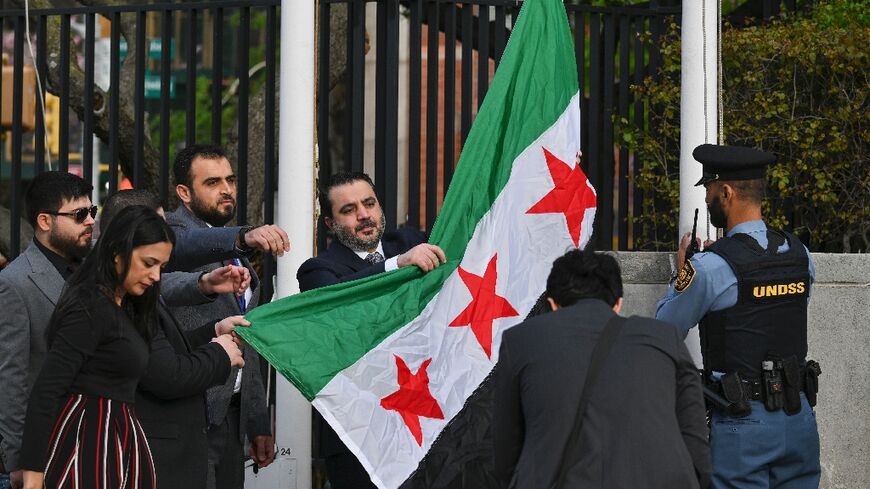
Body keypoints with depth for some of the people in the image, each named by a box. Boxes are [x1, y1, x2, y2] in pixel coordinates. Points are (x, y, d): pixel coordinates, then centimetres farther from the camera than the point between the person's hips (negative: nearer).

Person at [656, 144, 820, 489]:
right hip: (801, 419, 6)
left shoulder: (710, 268, -12)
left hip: (743, 422, -6)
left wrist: (681, 275, 17)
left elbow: (665, 331, 1)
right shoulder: (799, 254, 5)